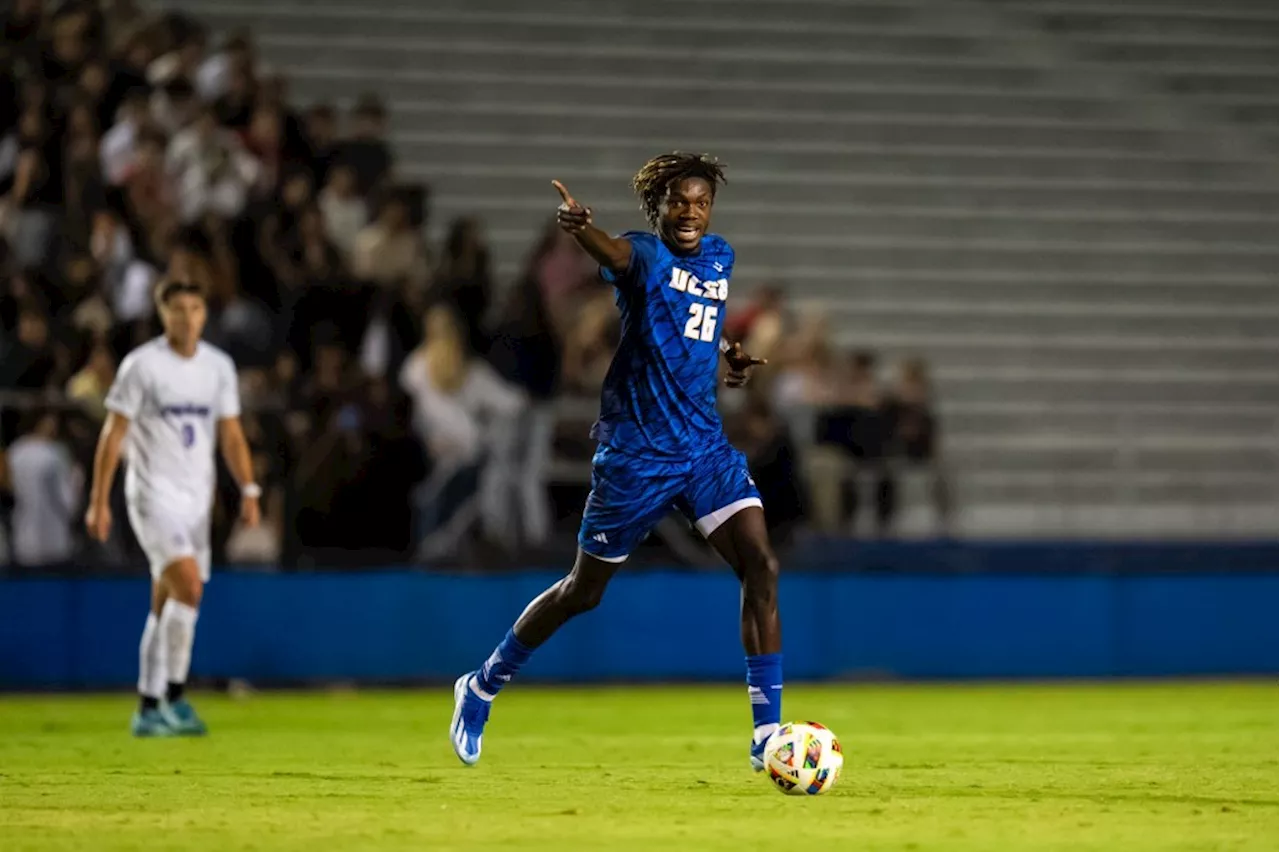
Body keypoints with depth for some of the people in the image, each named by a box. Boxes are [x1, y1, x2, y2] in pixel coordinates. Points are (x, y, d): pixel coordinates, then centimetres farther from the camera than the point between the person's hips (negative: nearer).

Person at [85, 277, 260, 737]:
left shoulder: (219, 366, 9)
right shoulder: (141, 364, -6)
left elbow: (231, 435, 13)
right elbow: (113, 435, -5)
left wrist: (248, 490, 1)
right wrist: (99, 500, -8)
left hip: (197, 497, 5)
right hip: (153, 492, -5)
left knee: (167, 604, 7)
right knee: (188, 584, -21)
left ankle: (148, 710, 14)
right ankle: (174, 697, -16)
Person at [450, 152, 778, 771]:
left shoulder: (720, 258, 10)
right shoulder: (645, 252, -11)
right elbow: (617, 256, -38)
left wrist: (726, 359, 10)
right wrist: (580, 228, -61)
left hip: (705, 447, 5)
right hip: (635, 452, -5)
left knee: (761, 565, -13)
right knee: (584, 590, 7)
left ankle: (767, 735, -10)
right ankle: (482, 687, 30)